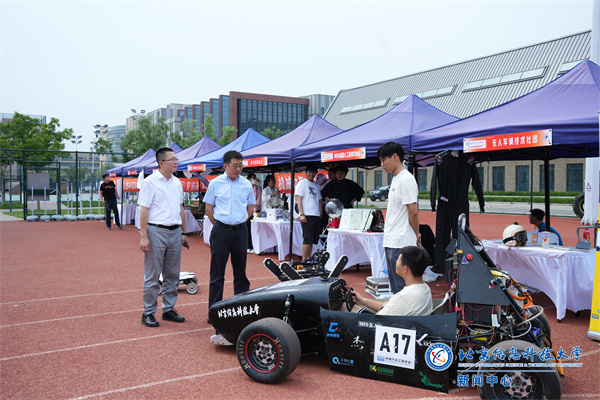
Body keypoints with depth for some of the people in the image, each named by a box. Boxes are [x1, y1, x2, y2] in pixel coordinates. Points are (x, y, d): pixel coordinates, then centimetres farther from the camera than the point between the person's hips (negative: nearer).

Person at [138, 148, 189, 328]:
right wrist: (144, 237, -16)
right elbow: (144, 210, -10)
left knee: (172, 275, 11)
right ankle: (148, 313, 10)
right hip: (156, 232, -6)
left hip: (175, 232, 6)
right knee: (152, 275, 0)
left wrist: (184, 232, 16)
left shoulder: (177, 182, 13)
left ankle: (169, 309, 23)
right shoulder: (150, 182, -7)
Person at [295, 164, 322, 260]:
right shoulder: (302, 183, 1)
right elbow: (298, 199, -7)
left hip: (316, 216, 6)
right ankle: (304, 261, -5)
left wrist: (321, 214, 15)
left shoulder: (316, 185, 20)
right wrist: (302, 214, -16)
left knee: (312, 240, 7)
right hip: (307, 215, -6)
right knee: (307, 240, -9)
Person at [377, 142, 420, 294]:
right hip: (391, 241, 10)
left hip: (401, 243, -10)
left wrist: (416, 234, -5)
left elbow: (413, 211, -17)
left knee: (402, 286, -5)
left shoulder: (406, 179, -14)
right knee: (395, 286, 15)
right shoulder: (396, 178, 16)